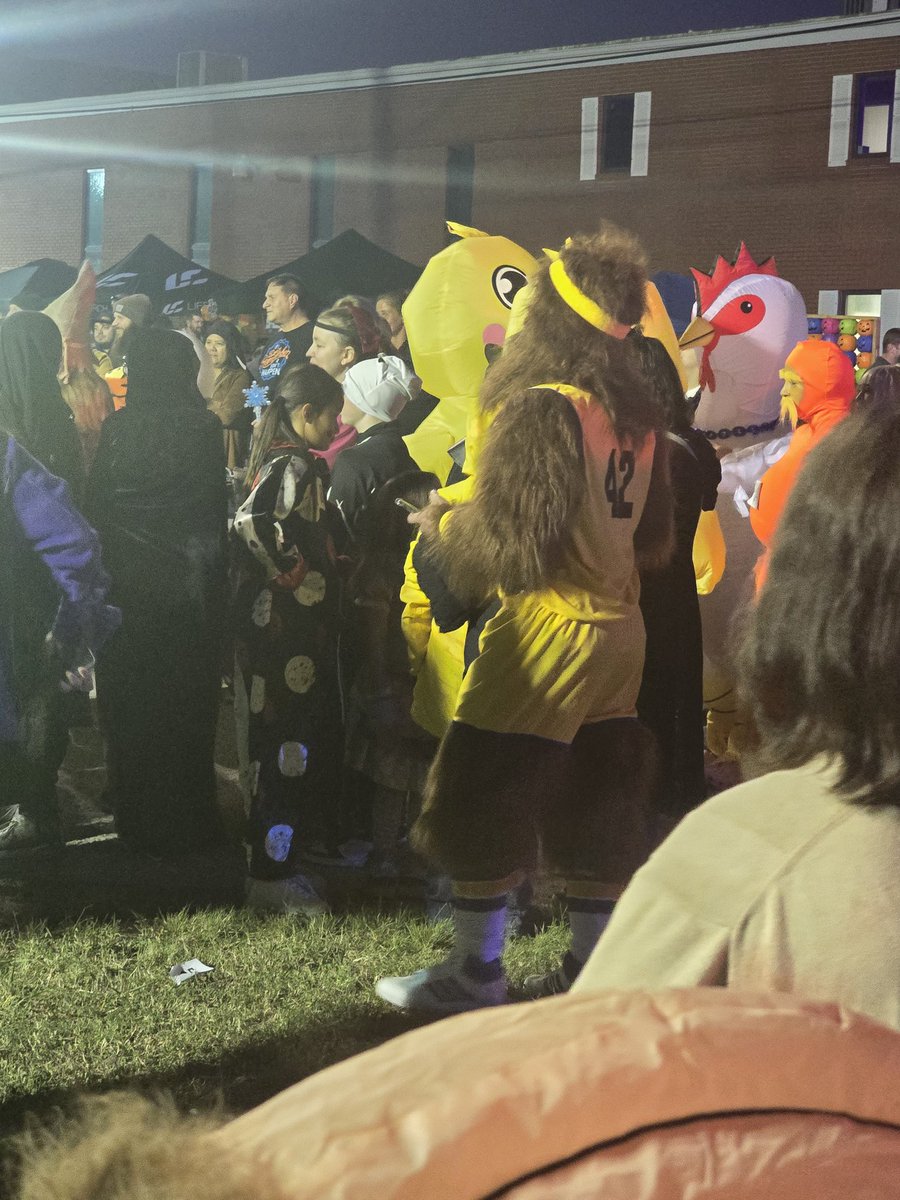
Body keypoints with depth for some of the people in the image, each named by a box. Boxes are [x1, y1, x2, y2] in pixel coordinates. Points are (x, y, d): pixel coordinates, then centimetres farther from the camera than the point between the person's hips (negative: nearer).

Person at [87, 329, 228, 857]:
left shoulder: (116, 429, -7)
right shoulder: (205, 428, -11)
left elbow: (97, 506, -3)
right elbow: (214, 513, -8)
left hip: (125, 591, 1)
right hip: (187, 595, -1)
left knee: (130, 713, 13)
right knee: (185, 713, 11)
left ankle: (138, 823, 22)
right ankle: (187, 824, 19)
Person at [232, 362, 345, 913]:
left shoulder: (279, 460, 13)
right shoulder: (296, 466, -17)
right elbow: (251, 521, -33)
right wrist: (295, 574, -21)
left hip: (279, 624, 10)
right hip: (290, 625, -10)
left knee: (287, 743, 16)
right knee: (289, 745, -4)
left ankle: (276, 861, 26)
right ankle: (272, 875, 3)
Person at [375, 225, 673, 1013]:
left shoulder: (541, 408, -17)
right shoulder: (638, 413, 6)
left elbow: (512, 543, -18)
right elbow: (654, 536, 14)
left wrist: (443, 526, -1)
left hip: (550, 630, -8)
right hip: (618, 630, 8)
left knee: (479, 800, 4)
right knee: (596, 804, 14)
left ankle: (475, 973, 11)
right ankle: (592, 970, 22)